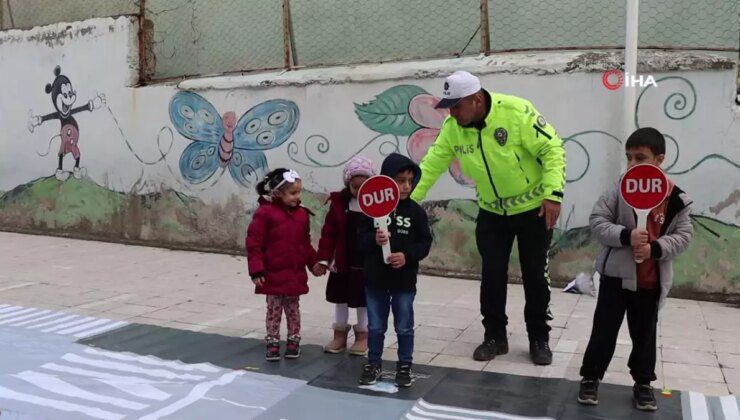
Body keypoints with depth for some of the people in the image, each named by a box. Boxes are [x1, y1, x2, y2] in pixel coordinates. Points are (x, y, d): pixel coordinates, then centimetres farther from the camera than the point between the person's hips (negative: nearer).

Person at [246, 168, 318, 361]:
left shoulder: (301, 214, 2)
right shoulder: (265, 213, -14)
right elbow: (254, 243, -14)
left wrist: (314, 263, 7)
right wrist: (256, 270, -17)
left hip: (296, 275, 4)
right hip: (273, 275, -4)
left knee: (293, 309, 16)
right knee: (274, 310, 9)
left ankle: (293, 341, 28)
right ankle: (272, 343, 22)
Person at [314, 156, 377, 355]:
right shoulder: (339, 202, -4)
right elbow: (329, 233, -3)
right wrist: (323, 259, -5)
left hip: (369, 264, -2)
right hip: (343, 262, 2)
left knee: (364, 300, 11)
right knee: (340, 298, 15)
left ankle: (362, 335, 27)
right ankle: (340, 333, 31)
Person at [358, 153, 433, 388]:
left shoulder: (415, 211, -4)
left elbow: (425, 242, -2)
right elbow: (362, 238, -3)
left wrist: (407, 256, -17)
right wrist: (375, 240, -24)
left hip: (404, 280, 0)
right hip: (375, 278, 0)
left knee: (404, 327, 11)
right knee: (375, 326, 14)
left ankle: (405, 366, 26)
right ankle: (374, 363, 29)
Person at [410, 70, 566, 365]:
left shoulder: (517, 111, -25)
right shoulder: (453, 127, -11)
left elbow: (553, 149, -20)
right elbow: (431, 165, -8)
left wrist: (553, 194, -27)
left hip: (533, 207, -3)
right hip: (491, 211, 4)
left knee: (534, 275, 5)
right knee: (492, 274, 6)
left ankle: (539, 339, 22)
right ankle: (495, 336, 22)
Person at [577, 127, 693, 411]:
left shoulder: (676, 198, -5)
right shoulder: (618, 190, -8)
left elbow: (683, 235, -3)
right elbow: (597, 222, -10)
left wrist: (656, 248, -19)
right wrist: (626, 236, -25)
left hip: (652, 281, 2)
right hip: (617, 274, -1)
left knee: (644, 334, 15)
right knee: (604, 329, 6)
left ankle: (643, 383, 31)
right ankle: (591, 377, 19)